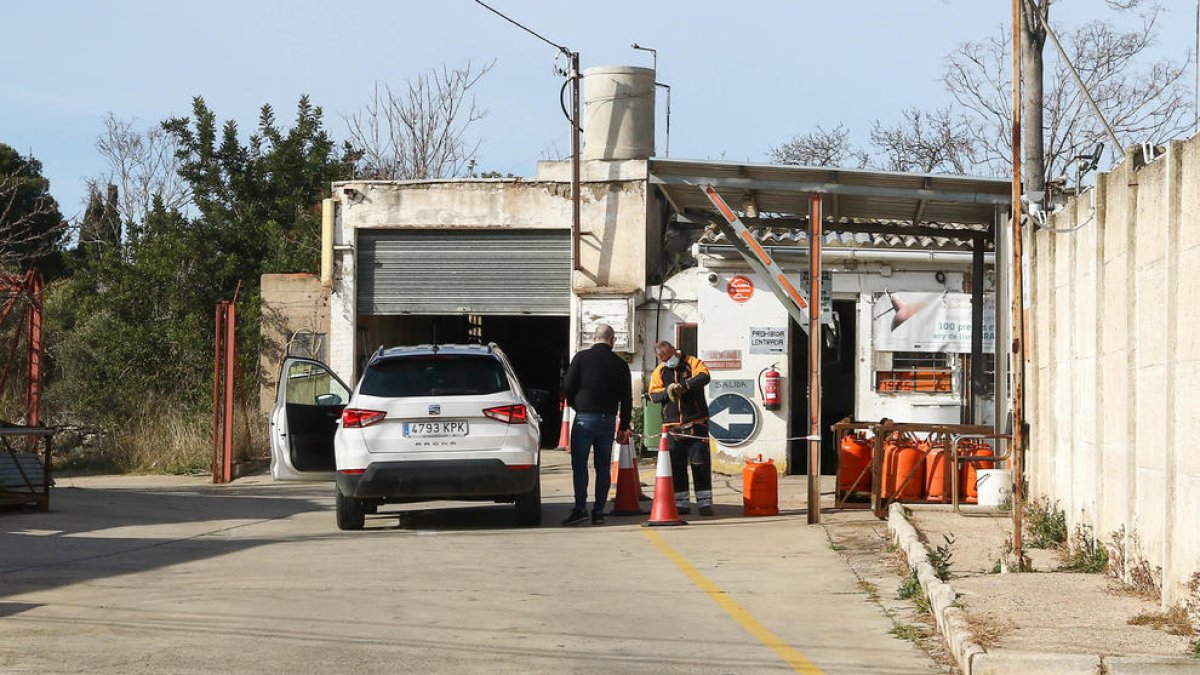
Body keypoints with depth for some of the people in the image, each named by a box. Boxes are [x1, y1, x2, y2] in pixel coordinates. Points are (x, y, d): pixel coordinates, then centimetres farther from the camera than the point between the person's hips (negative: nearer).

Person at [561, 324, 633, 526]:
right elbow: (626, 398, 9)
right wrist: (623, 427, 15)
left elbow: (568, 386, -5)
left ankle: (580, 508, -11)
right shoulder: (620, 364, 6)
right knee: (603, 467, 7)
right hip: (608, 419, 3)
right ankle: (598, 511, 5)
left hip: (585, 418, -3)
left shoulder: (581, 358, -4)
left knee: (579, 464, -1)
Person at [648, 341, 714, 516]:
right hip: (673, 427, 3)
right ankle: (680, 503, 11)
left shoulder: (692, 363, -1)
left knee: (700, 464, -4)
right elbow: (653, 395, 1)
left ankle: (704, 503, 0)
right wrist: (667, 391, -18)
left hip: (697, 424, -3)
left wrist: (683, 386, -31)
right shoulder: (660, 372, 9)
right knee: (676, 465, 4)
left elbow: (704, 377, -20)